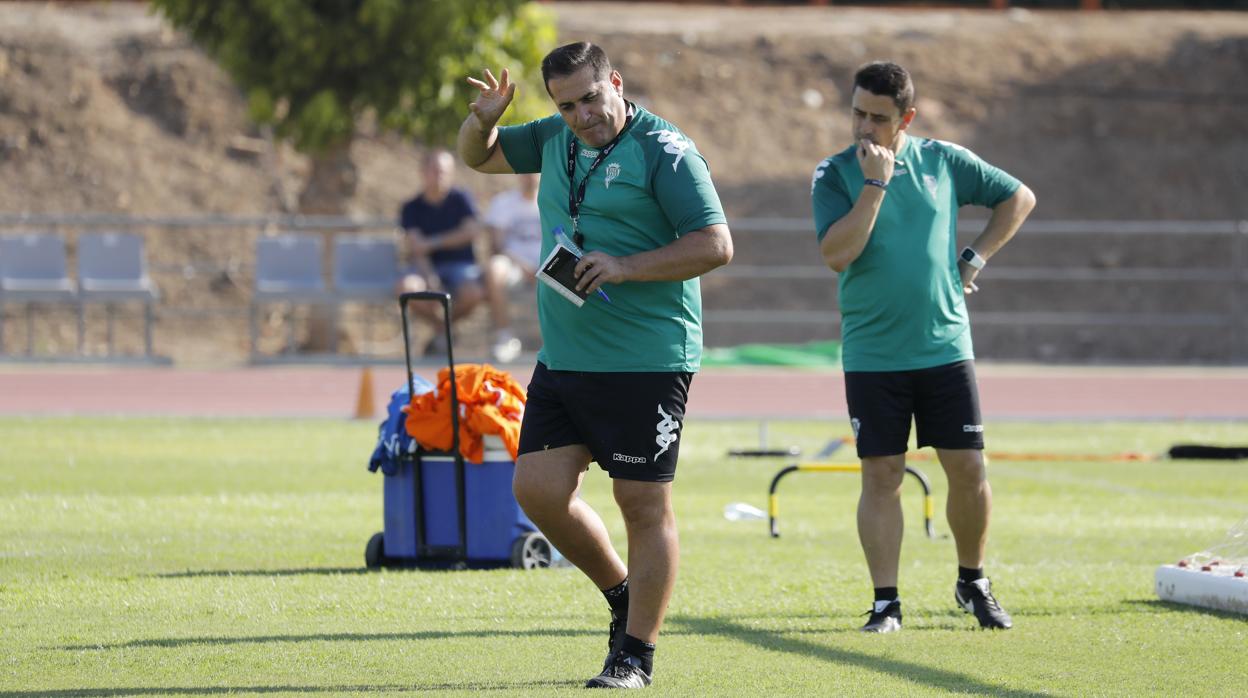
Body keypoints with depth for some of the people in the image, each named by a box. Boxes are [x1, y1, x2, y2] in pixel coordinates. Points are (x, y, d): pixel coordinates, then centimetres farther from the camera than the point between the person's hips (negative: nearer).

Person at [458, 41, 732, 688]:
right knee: (538, 489, 2)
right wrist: (482, 120, 3)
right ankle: (622, 594, 23)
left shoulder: (664, 151, -9)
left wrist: (625, 268, -22)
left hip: (646, 362, -7)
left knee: (643, 504, -2)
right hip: (561, 360, 7)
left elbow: (715, 245, -14)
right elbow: (477, 156, 27)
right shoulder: (555, 140, 13)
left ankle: (636, 653, 5)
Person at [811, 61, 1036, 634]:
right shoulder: (835, 174, -3)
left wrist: (976, 258, 6)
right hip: (872, 355, -2)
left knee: (968, 468, 1)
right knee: (882, 474, -2)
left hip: (945, 346, 2)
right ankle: (885, 601, 4)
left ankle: (972, 582, 21)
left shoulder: (943, 161, 3)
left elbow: (1019, 198, 15)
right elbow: (837, 254, -17)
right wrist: (875, 183, -18)